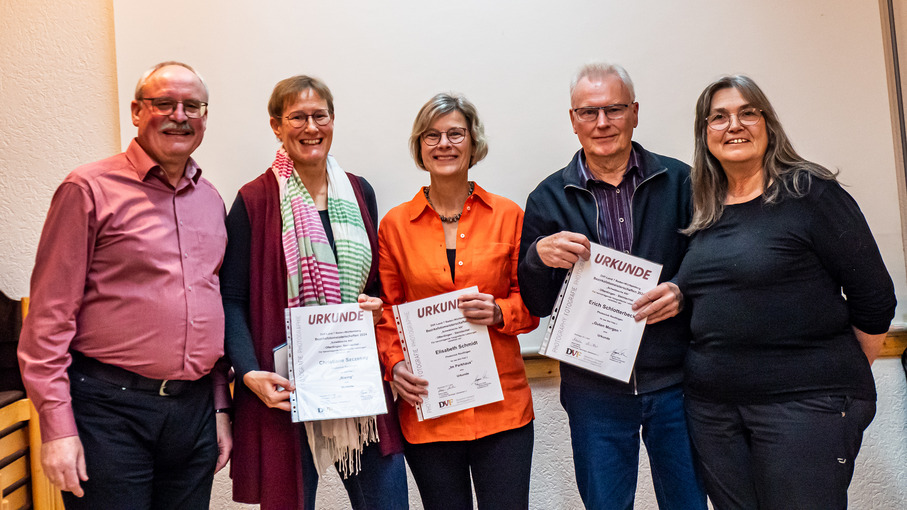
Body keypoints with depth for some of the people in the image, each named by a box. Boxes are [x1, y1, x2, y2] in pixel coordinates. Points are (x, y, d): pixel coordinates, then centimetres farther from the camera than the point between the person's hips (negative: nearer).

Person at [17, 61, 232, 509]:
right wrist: (56, 426, -11)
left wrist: (219, 407, 13)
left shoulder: (211, 201, 11)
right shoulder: (90, 189, -6)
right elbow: (50, 315, -7)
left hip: (195, 409, 5)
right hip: (110, 409, -5)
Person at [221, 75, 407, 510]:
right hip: (287, 391, -4)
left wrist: (377, 304, -2)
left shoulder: (359, 193, 11)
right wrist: (250, 373, -18)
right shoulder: (255, 201, -3)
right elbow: (232, 300, -4)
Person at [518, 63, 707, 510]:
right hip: (594, 392, 0)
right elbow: (536, 305, 2)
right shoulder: (548, 199, 3)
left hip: (674, 384, 0)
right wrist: (538, 256, -18)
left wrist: (684, 292, -16)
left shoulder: (679, 182, 2)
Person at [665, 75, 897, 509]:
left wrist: (844, 378, 4)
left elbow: (873, 300, -3)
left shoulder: (810, 194, -5)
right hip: (712, 406, 5)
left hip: (804, 404, -5)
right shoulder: (705, 215, 11)